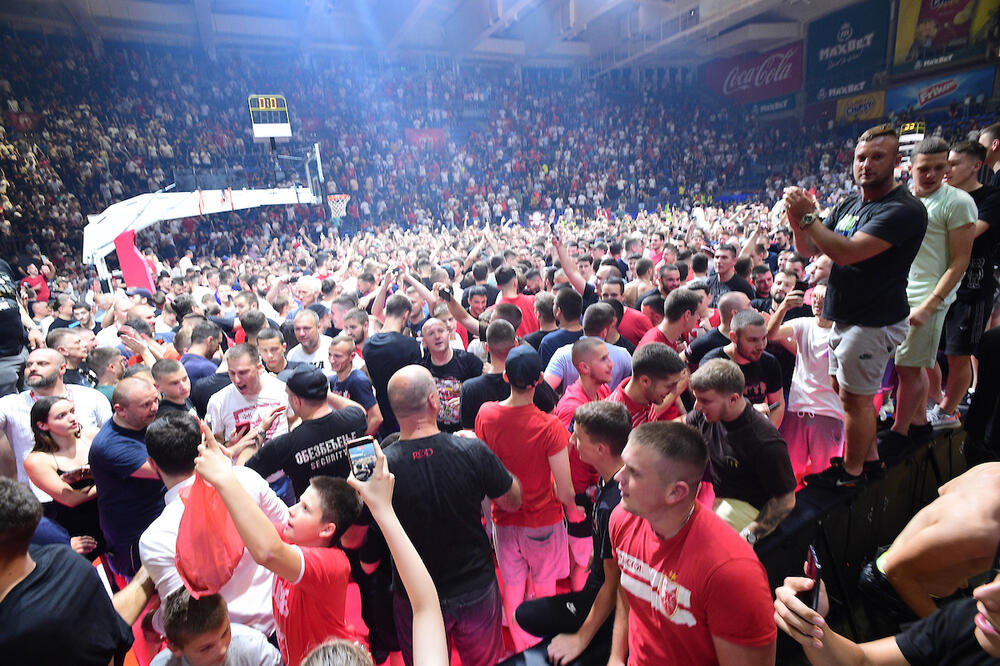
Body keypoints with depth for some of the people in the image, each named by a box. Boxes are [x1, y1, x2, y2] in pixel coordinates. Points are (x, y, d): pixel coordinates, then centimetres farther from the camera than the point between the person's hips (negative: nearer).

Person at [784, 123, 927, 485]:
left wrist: (807, 216, -24)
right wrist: (797, 219, -12)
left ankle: (851, 473, 20)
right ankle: (870, 457, 37)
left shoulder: (904, 209, -18)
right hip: (845, 316, 9)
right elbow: (808, 249, 7)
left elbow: (847, 252, -29)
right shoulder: (849, 205, 9)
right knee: (848, 390, 19)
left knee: (855, 398, 2)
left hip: (873, 322, -9)